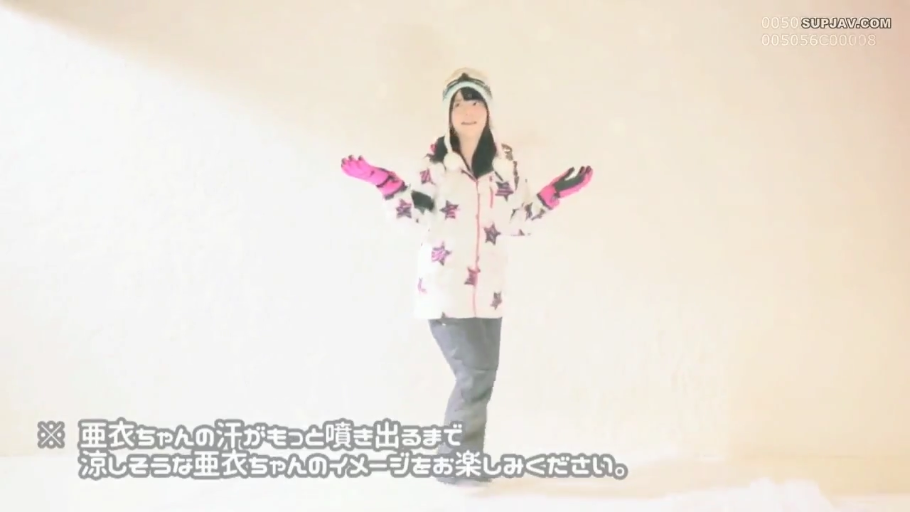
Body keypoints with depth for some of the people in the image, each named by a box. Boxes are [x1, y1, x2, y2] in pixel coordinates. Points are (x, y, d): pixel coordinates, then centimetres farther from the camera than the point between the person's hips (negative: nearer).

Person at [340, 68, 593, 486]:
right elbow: (416, 215, -5)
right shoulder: (436, 160, -1)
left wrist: (554, 194, 3)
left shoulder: (505, 162, 8)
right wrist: (382, 182, -15)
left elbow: (519, 223, 9)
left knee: (481, 374, 11)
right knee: (476, 373, -10)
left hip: (487, 289, 5)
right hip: (444, 287, -5)